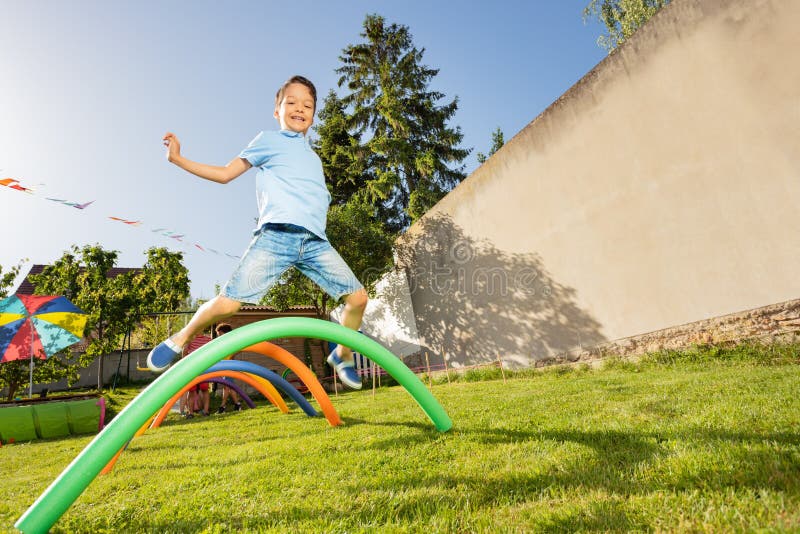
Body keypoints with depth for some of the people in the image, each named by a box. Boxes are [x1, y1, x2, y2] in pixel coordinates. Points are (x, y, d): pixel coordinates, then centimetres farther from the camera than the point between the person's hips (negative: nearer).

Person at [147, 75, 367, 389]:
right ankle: (179, 340, 19)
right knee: (228, 303, -12)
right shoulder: (269, 140, 16)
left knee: (358, 297, -5)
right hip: (276, 234, -4)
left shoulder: (313, 157, 30)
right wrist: (178, 159, 9)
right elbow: (226, 173, 13)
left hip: (315, 241, 5)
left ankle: (342, 355, 19)